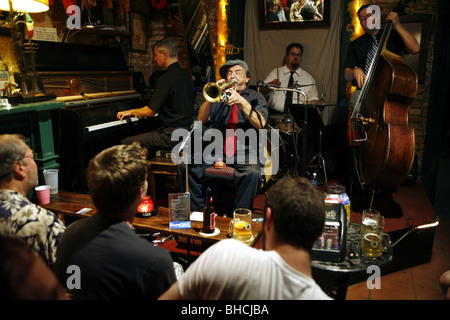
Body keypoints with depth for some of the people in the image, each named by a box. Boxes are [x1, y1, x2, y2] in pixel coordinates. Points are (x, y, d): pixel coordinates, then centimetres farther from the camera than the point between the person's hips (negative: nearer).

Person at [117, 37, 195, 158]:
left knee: (125, 143, -5)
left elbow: (151, 111, -16)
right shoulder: (185, 75, 11)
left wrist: (131, 112, 5)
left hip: (173, 135, -9)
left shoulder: (166, 79, -18)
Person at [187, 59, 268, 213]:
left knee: (253, 173, -35)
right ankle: (198, 211, -4)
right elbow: (202, 119, 4)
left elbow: (260, 123, -7)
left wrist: (241, 101, -18)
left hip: (245, 155, -2)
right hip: (216, 153, 3)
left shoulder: (255, 97, 13)